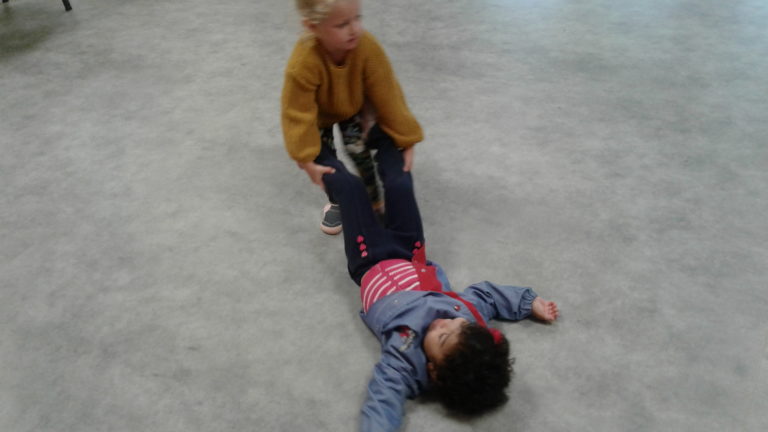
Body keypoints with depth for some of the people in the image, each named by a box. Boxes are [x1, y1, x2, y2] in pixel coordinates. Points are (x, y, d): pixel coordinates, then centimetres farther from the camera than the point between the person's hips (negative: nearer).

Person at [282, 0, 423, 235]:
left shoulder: (368, 48, -40)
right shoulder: (303, 64, -46)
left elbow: (387, 96, -29)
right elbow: (298, 114, -34)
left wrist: (406, 140, -23)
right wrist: (308, 161, -30)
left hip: (355, 105, 1)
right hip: (320, 111, 0)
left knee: (357, 148, -13)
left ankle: (375, 200, 13)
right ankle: (336, 202, 26)